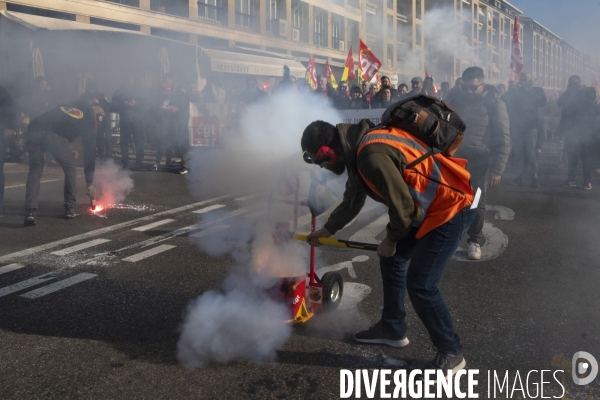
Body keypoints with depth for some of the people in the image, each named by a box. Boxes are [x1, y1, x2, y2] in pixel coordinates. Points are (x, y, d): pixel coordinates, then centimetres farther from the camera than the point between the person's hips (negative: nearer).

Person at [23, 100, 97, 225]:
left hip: (33, 131, 4)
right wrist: (90, 183, 32)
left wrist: (67, 151, 36)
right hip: (53, 136, -4)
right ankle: (71, 209, 25)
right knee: (69, 168, 21)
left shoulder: (66, 107, 38)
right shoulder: (87, 120, 25)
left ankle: (30, 212, 7)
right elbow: (90, 151, 26)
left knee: (35, 170, 20)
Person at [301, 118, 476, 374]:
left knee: (420, 284, -9)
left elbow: (402, 205, -23)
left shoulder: (372, 155, -27)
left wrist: (391, 240, -5)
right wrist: (327, 230, 31)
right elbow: (352, 200, 21)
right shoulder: (358, 149, 6)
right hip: (426, 207, 10)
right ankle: (392, 329, 32)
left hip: (451, 208, -10)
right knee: (391, 259, 16)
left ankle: (451, 352, 11)